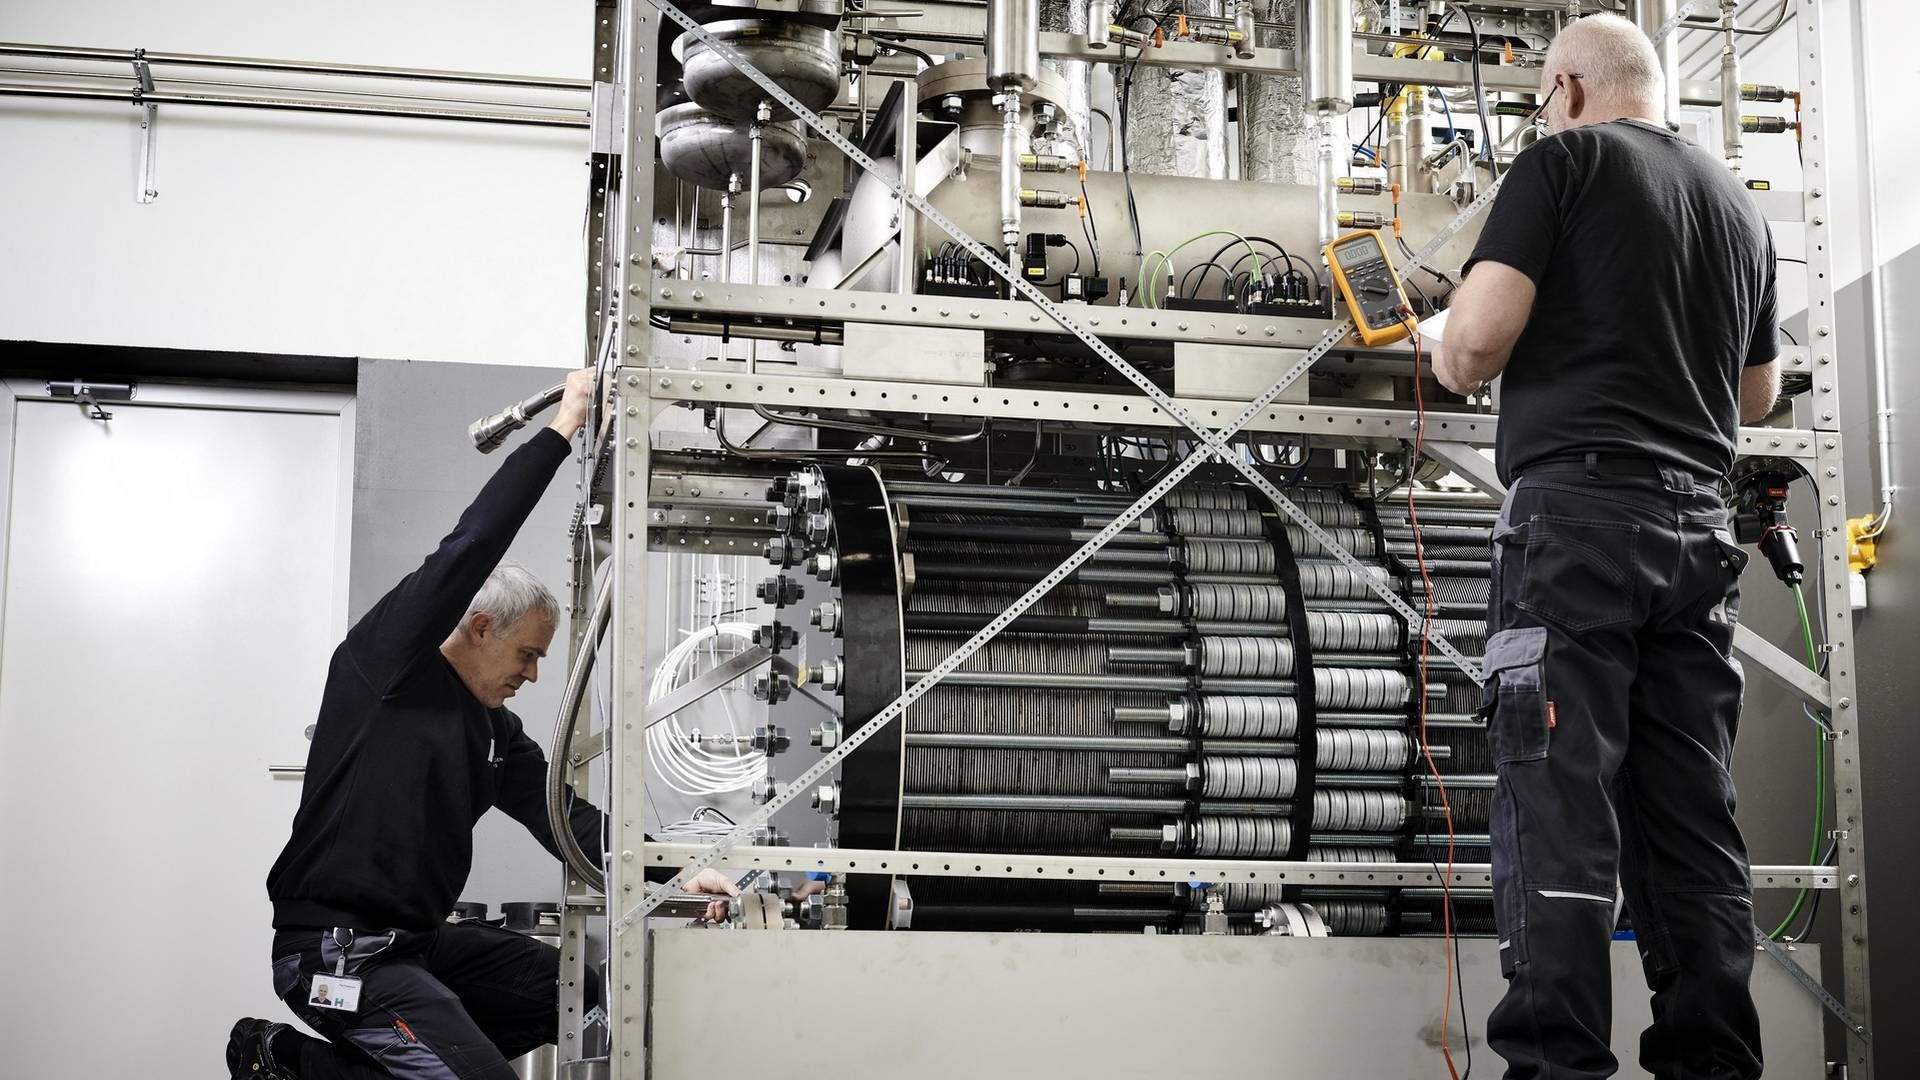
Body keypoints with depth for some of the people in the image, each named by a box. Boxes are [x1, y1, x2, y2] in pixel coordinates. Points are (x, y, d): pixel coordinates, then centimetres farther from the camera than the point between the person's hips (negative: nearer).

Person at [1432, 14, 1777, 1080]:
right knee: (1692, 812, 6)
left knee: (1558, 799, -10)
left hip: (1576, 509, -6)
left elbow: (1480, 333, -11)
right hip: (1698, 523, 6)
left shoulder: (1565, 159, 1)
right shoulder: (1738, 202, 20)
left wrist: (1456, 365, 11)